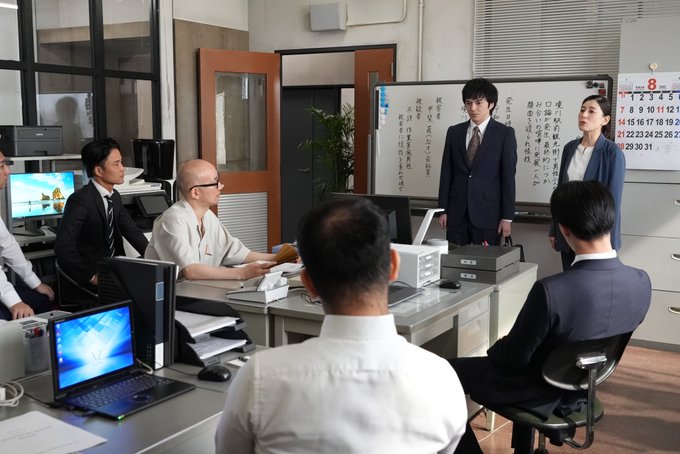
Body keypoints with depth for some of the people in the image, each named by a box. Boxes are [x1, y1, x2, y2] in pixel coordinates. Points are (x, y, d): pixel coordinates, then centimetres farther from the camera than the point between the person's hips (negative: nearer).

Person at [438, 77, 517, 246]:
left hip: (488, 213, -3)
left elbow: (508, 177, -3)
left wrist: (507, 217, -6)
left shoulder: (505, 134, 0)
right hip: (457, 213, 3)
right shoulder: (454, 132, 10)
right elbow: (446, 173, 10)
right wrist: (443, 210, 4)